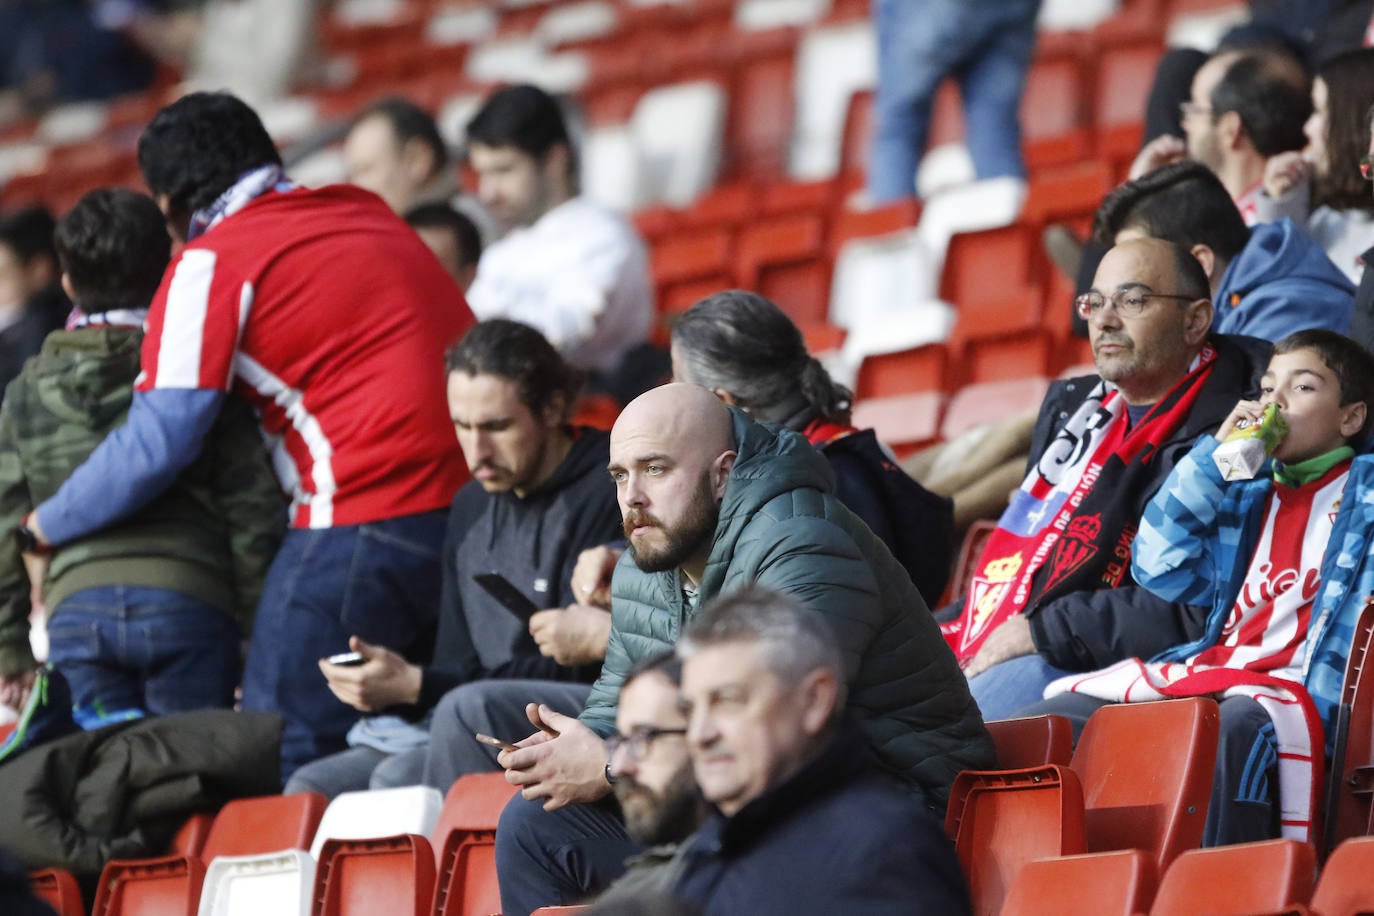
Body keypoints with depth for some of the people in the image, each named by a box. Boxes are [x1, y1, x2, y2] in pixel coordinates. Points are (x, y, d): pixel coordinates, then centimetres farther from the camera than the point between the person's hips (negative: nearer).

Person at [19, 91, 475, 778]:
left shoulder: (213, 263, -2)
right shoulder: (363, 212, 19)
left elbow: (155, 443, -5)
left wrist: (44, 527, 8)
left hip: (371, 522, -8)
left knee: (280, 756, -4)